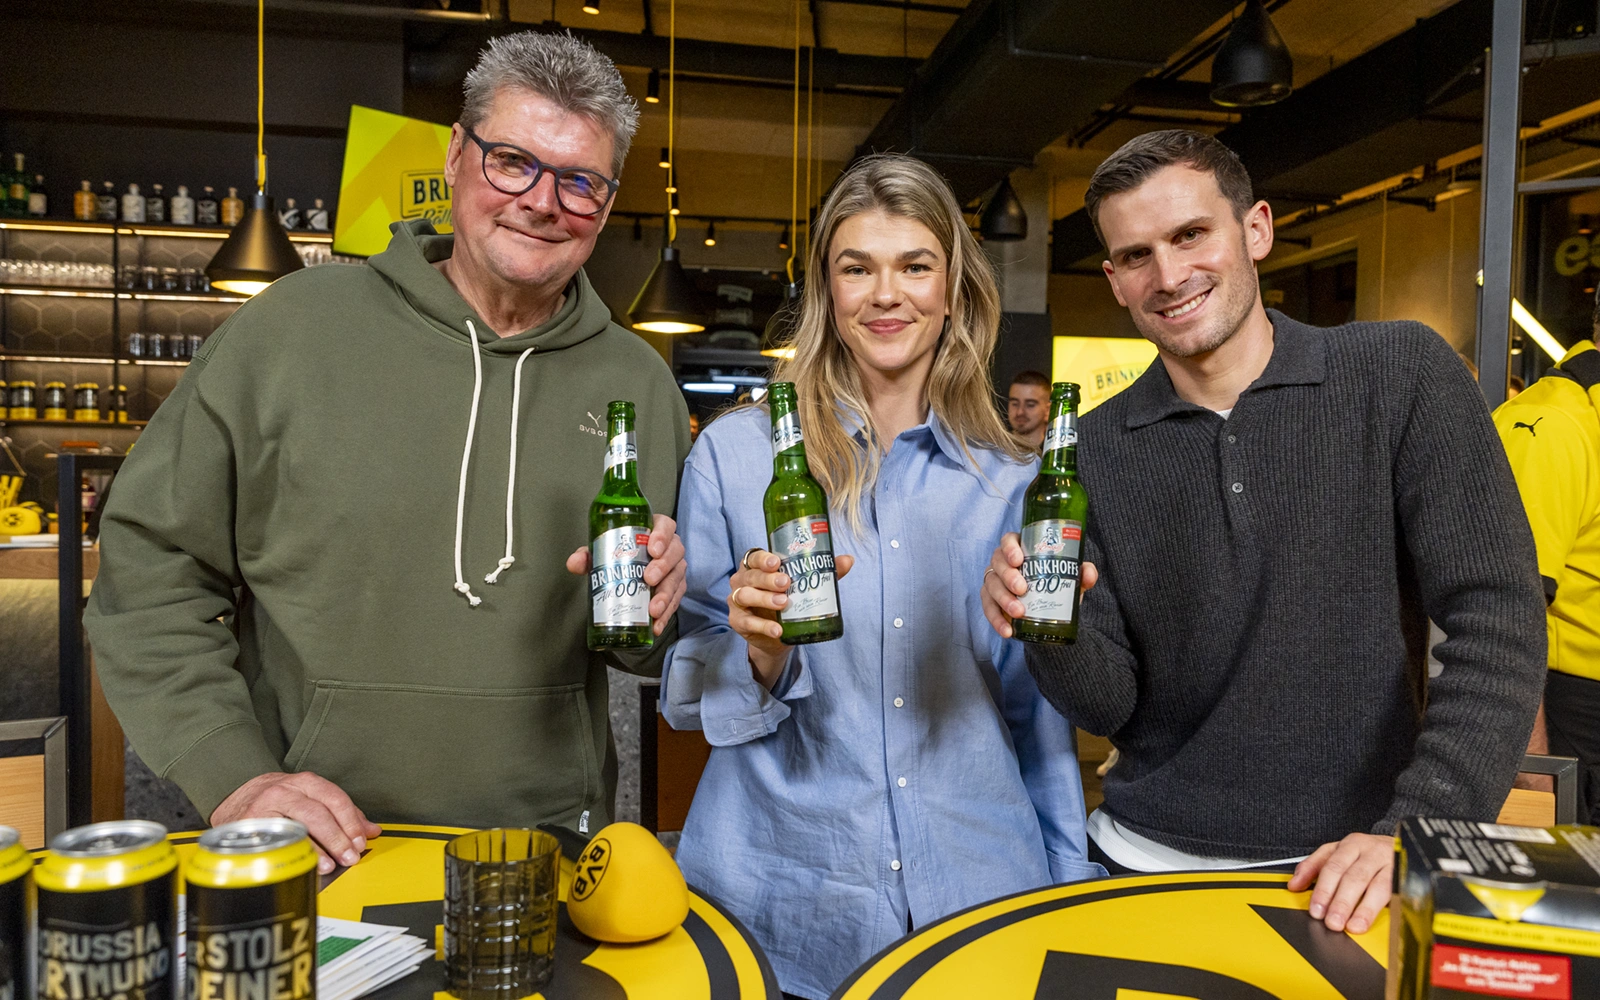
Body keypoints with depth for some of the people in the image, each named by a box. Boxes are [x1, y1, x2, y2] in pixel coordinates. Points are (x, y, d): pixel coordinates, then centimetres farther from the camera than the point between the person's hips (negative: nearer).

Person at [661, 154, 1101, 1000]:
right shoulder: (734, 452, -5)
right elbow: (686, 692, -1)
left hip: (977, 893, 2)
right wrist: (759, 652, -21)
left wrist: (1069, 887, 8)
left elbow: (1036, 711, 8)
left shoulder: (1011, 482, 1)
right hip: (786, 908, -1)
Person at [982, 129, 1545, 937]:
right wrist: (1052, 631, -24)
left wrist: (1418, 833, -22)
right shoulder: (1095, 448, -3)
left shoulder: (1401, 376, -7)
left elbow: (1497, 620, -11)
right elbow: (1109, 703, -3)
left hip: (1349, 878, -1)